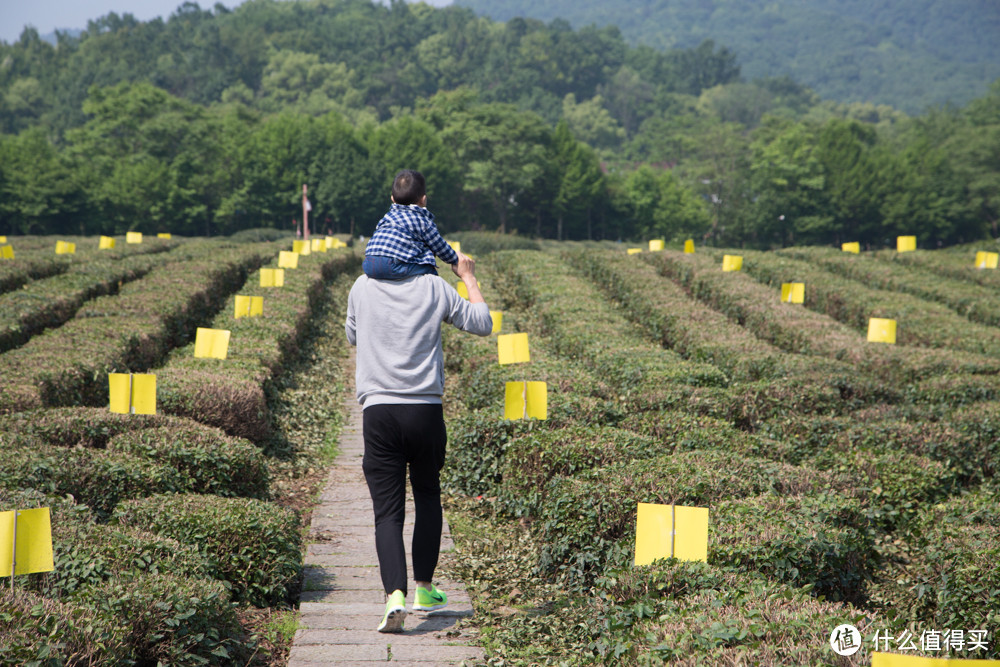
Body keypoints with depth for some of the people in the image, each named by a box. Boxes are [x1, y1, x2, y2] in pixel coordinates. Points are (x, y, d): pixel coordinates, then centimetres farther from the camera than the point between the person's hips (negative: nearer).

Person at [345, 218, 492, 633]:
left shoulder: (362, 288, 6)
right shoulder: (435, 287, 4)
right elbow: (483, 324, 13)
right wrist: (469, 278, 26)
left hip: (378, 409, -1)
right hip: (426, 410, 1)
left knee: (387, 510, -2)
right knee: (428, 496, 22)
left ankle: (395, 594, -21)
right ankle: (424, 589, 26)